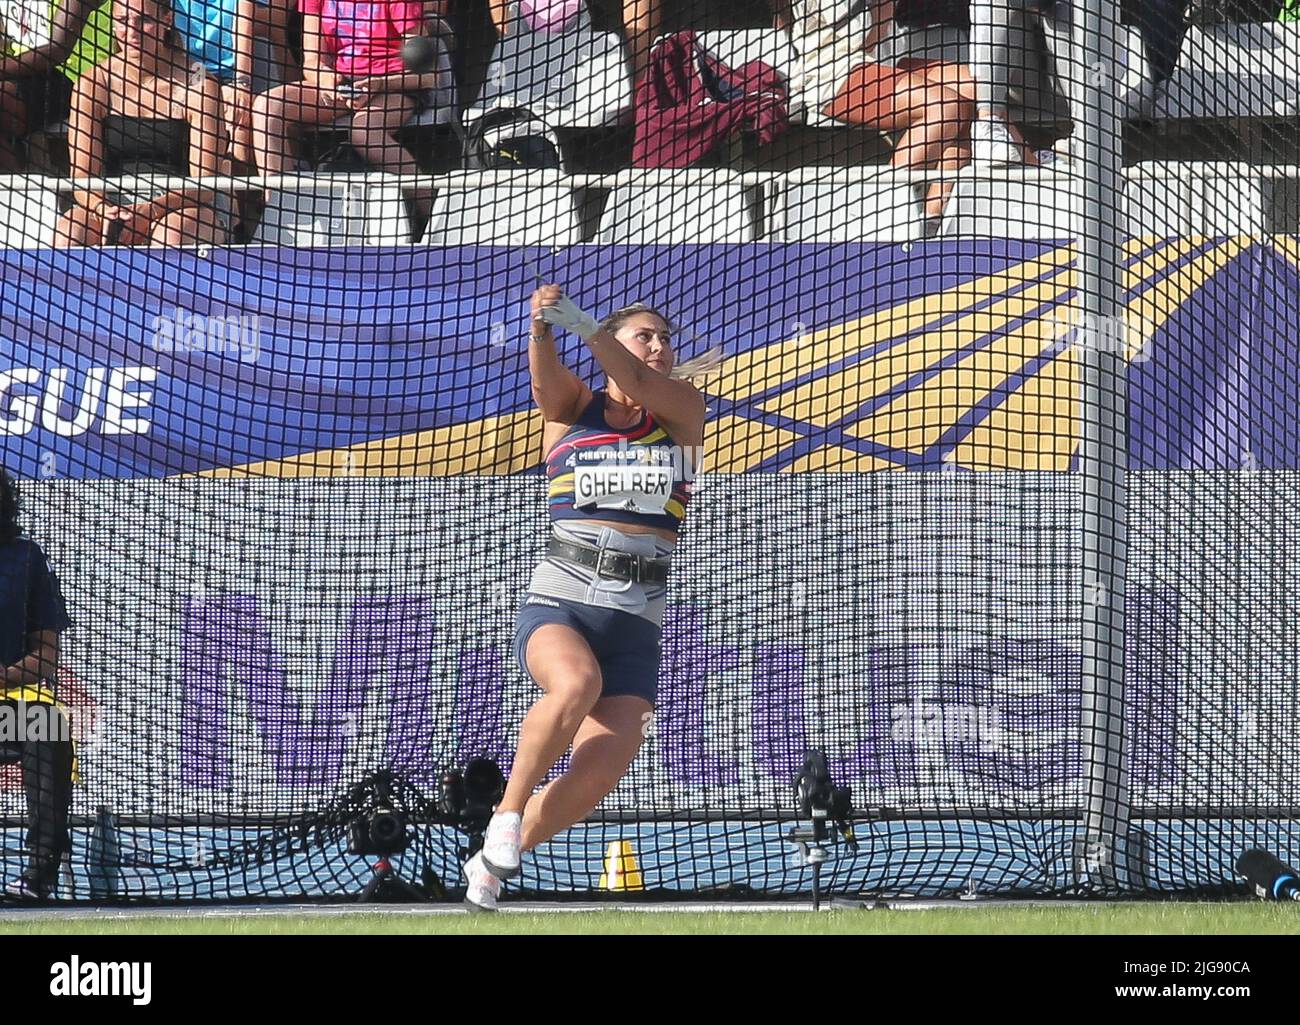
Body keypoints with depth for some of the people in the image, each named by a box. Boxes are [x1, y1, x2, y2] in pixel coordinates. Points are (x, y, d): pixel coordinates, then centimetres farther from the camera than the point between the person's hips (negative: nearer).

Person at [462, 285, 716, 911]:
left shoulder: (682, 410, 10)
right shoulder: (571, 408, 8)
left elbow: (637, 383, -12)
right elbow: (545, 373, -14)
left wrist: (582, 323, -29)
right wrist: (542, 325, -38)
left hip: (636, 624, 2)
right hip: (557, 601, -2)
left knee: (600, 775, -12)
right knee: (577, 683, -36)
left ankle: (495, 862, 11)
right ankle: (508, 809, -17)